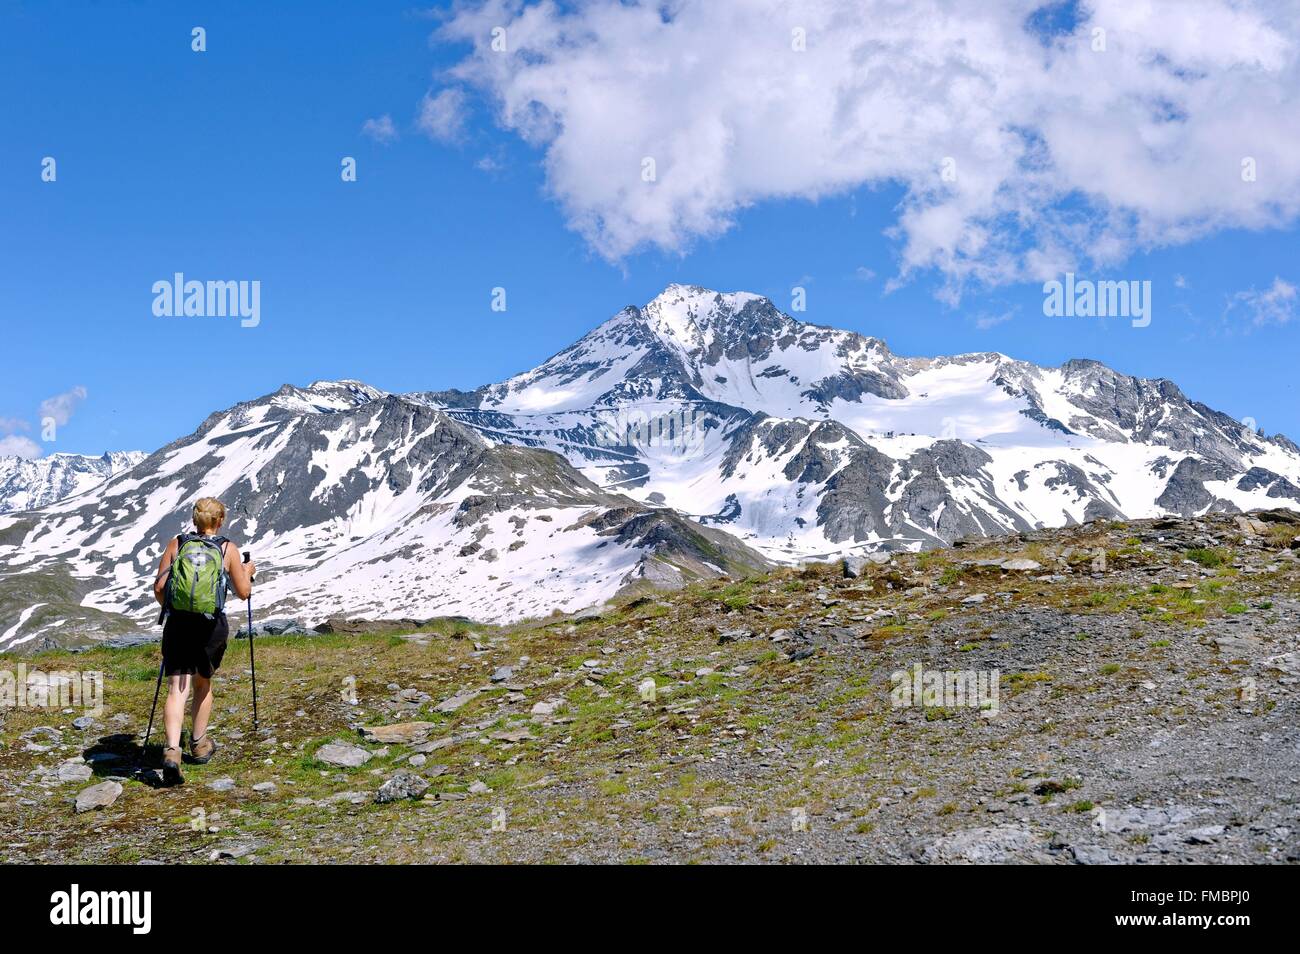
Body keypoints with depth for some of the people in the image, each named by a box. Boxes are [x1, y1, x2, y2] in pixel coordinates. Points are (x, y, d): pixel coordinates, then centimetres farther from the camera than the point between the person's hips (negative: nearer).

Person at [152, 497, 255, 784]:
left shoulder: (176, 544, 5)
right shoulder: (228, 549, 1)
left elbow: (159, 588, 3)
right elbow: (243, 592, 6)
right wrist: (247, 573, 26)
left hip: (178, 624, 0)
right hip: (212, 626, 0)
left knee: (177, 690, -4)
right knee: (203, 684, 21)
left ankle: (172, 751, -22)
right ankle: (199, 745, 32)